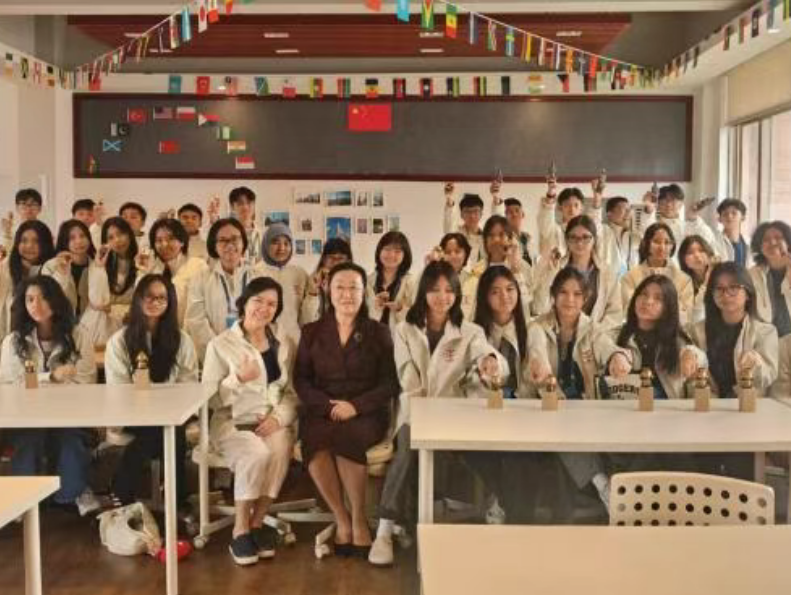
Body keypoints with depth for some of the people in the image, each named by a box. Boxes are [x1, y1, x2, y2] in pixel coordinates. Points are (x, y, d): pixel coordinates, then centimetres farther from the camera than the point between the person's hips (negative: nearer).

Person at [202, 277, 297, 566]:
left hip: (273, 422, 2)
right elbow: (210, 398, -1)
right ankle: (241, 530, -16)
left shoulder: (285, 344, 13)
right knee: (257, 454, -34)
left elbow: (293, 392, 10)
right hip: (232, 422, -2)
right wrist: (238, 379, -18)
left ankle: (257, 522, -14)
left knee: (280, 450, -33)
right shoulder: (220, 344, 3)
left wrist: (279, 416, -10)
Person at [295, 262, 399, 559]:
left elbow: (390, 384, 2)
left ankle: (359, 520, -17)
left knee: (345, 438, -35)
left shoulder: (379, 333, 9)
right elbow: (300, 379, 8)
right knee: (315, 442, -32)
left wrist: (355, 405, -13)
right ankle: (342, 519, -16)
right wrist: (327, 405, -11)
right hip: (321, 412, 2)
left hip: (366, 413, -1)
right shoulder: (312, 332, 15)